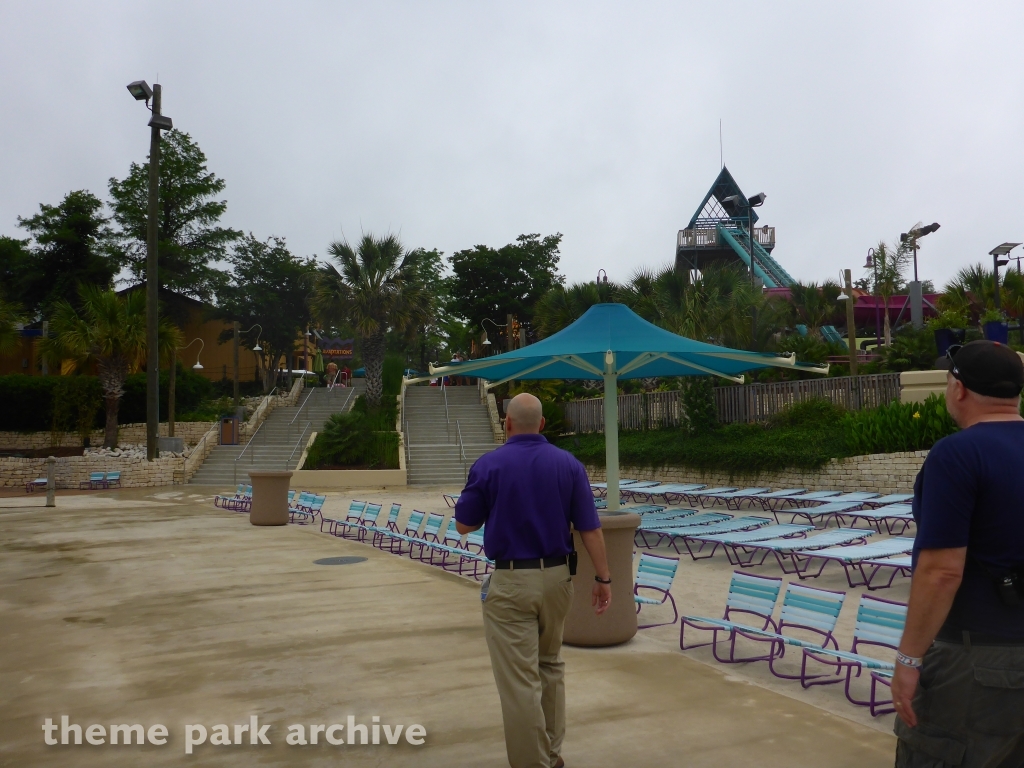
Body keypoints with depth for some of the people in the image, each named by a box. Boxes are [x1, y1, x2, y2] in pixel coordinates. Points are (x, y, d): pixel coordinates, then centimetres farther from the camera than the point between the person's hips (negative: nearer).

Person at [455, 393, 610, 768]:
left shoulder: (488, 464, -9)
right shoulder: (569, 464, -2)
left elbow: (464, 525, -1)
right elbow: (590, 528, -3)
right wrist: (603, 578, 4)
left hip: (510, 581, -4)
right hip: (556, 577, 5)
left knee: (519, 679, 1)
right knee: (550, 664, 24)